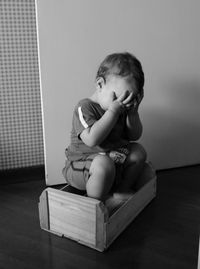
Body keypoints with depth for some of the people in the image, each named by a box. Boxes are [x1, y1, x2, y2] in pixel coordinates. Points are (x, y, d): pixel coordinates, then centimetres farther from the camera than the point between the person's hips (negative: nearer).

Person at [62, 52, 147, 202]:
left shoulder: (121, 108, 3)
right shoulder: (85, 107, -21)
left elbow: (134, 136, 7)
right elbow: (92, 139, -37)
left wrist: (133, 111, -10)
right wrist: (113, 110, -34)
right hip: (81, 164, -8)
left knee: (138, 151, -1)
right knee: (103, 164, -37)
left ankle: (122, 191, 12)